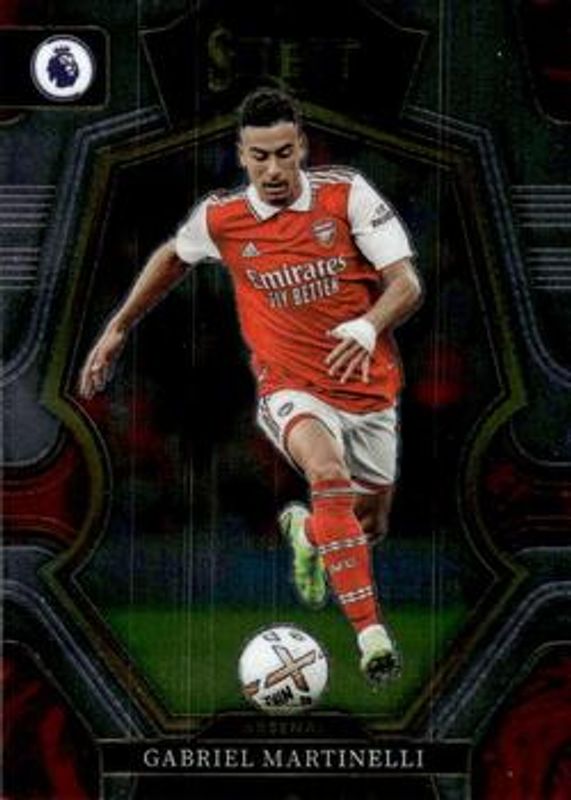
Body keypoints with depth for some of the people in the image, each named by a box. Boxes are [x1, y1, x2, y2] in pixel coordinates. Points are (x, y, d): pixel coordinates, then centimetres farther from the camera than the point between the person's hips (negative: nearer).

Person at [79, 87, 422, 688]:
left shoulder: (348, 194, -11)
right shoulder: (220, 219, -7)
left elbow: (406, 284, -13)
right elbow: (172, 257, 16)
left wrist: (369, 327, -33)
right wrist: (118, 328, 18)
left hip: (369, 389, 2)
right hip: (292, 390, -2)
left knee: (370, 527, 16)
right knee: (329, 474, -34)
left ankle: (305, 530, 54)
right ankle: (371, 634, -33)